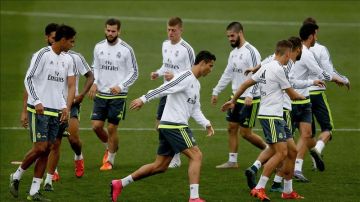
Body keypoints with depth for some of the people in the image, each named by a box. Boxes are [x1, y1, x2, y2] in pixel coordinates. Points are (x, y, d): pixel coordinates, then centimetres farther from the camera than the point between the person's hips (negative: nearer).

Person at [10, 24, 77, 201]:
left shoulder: (68, 60, 11)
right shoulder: (43, 55, -8)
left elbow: (71, 86, 10)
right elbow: (28, 79, -10)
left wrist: (67, 107, -5)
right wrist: (37, 102, -20)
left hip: (56, 112, 7)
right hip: (39, 110, -7)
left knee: (46, 150, 4)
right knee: (40, 148, -11)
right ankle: (17, 176, 12)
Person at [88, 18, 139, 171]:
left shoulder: (126, 49, -9)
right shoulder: (99, 47, 5)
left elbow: (134, 73, -4)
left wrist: (120, 86, -17)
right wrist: (94, 83, -2)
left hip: (118, 95, -4)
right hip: (100, 94, 4)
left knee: (112, 128, -2)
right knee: (96, 126, 0)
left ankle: (110, 160, 14)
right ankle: (109, 147, 29)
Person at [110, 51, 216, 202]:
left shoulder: (196, 84, 20)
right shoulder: (185, 77, -12)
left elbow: (195, 110, 23)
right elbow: (163, 89, -20)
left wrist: (206, 124, 11)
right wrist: (143, 99, -27)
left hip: (167, 127, 10)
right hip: (174, 125, -10)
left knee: (160, 166, 11)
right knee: (196, 155, -11)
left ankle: (120, 184, 15)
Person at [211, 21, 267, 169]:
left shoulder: (251, 52, -17)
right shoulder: (233, 53, 11)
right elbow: (227, 74, 21)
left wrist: (250, 95, -32)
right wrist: (216, 91, 21)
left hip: (250, 100, -9)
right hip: (237, 97, 9)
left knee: (245, 132, -6)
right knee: (232, 128, 8)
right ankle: (232, 161, 14)